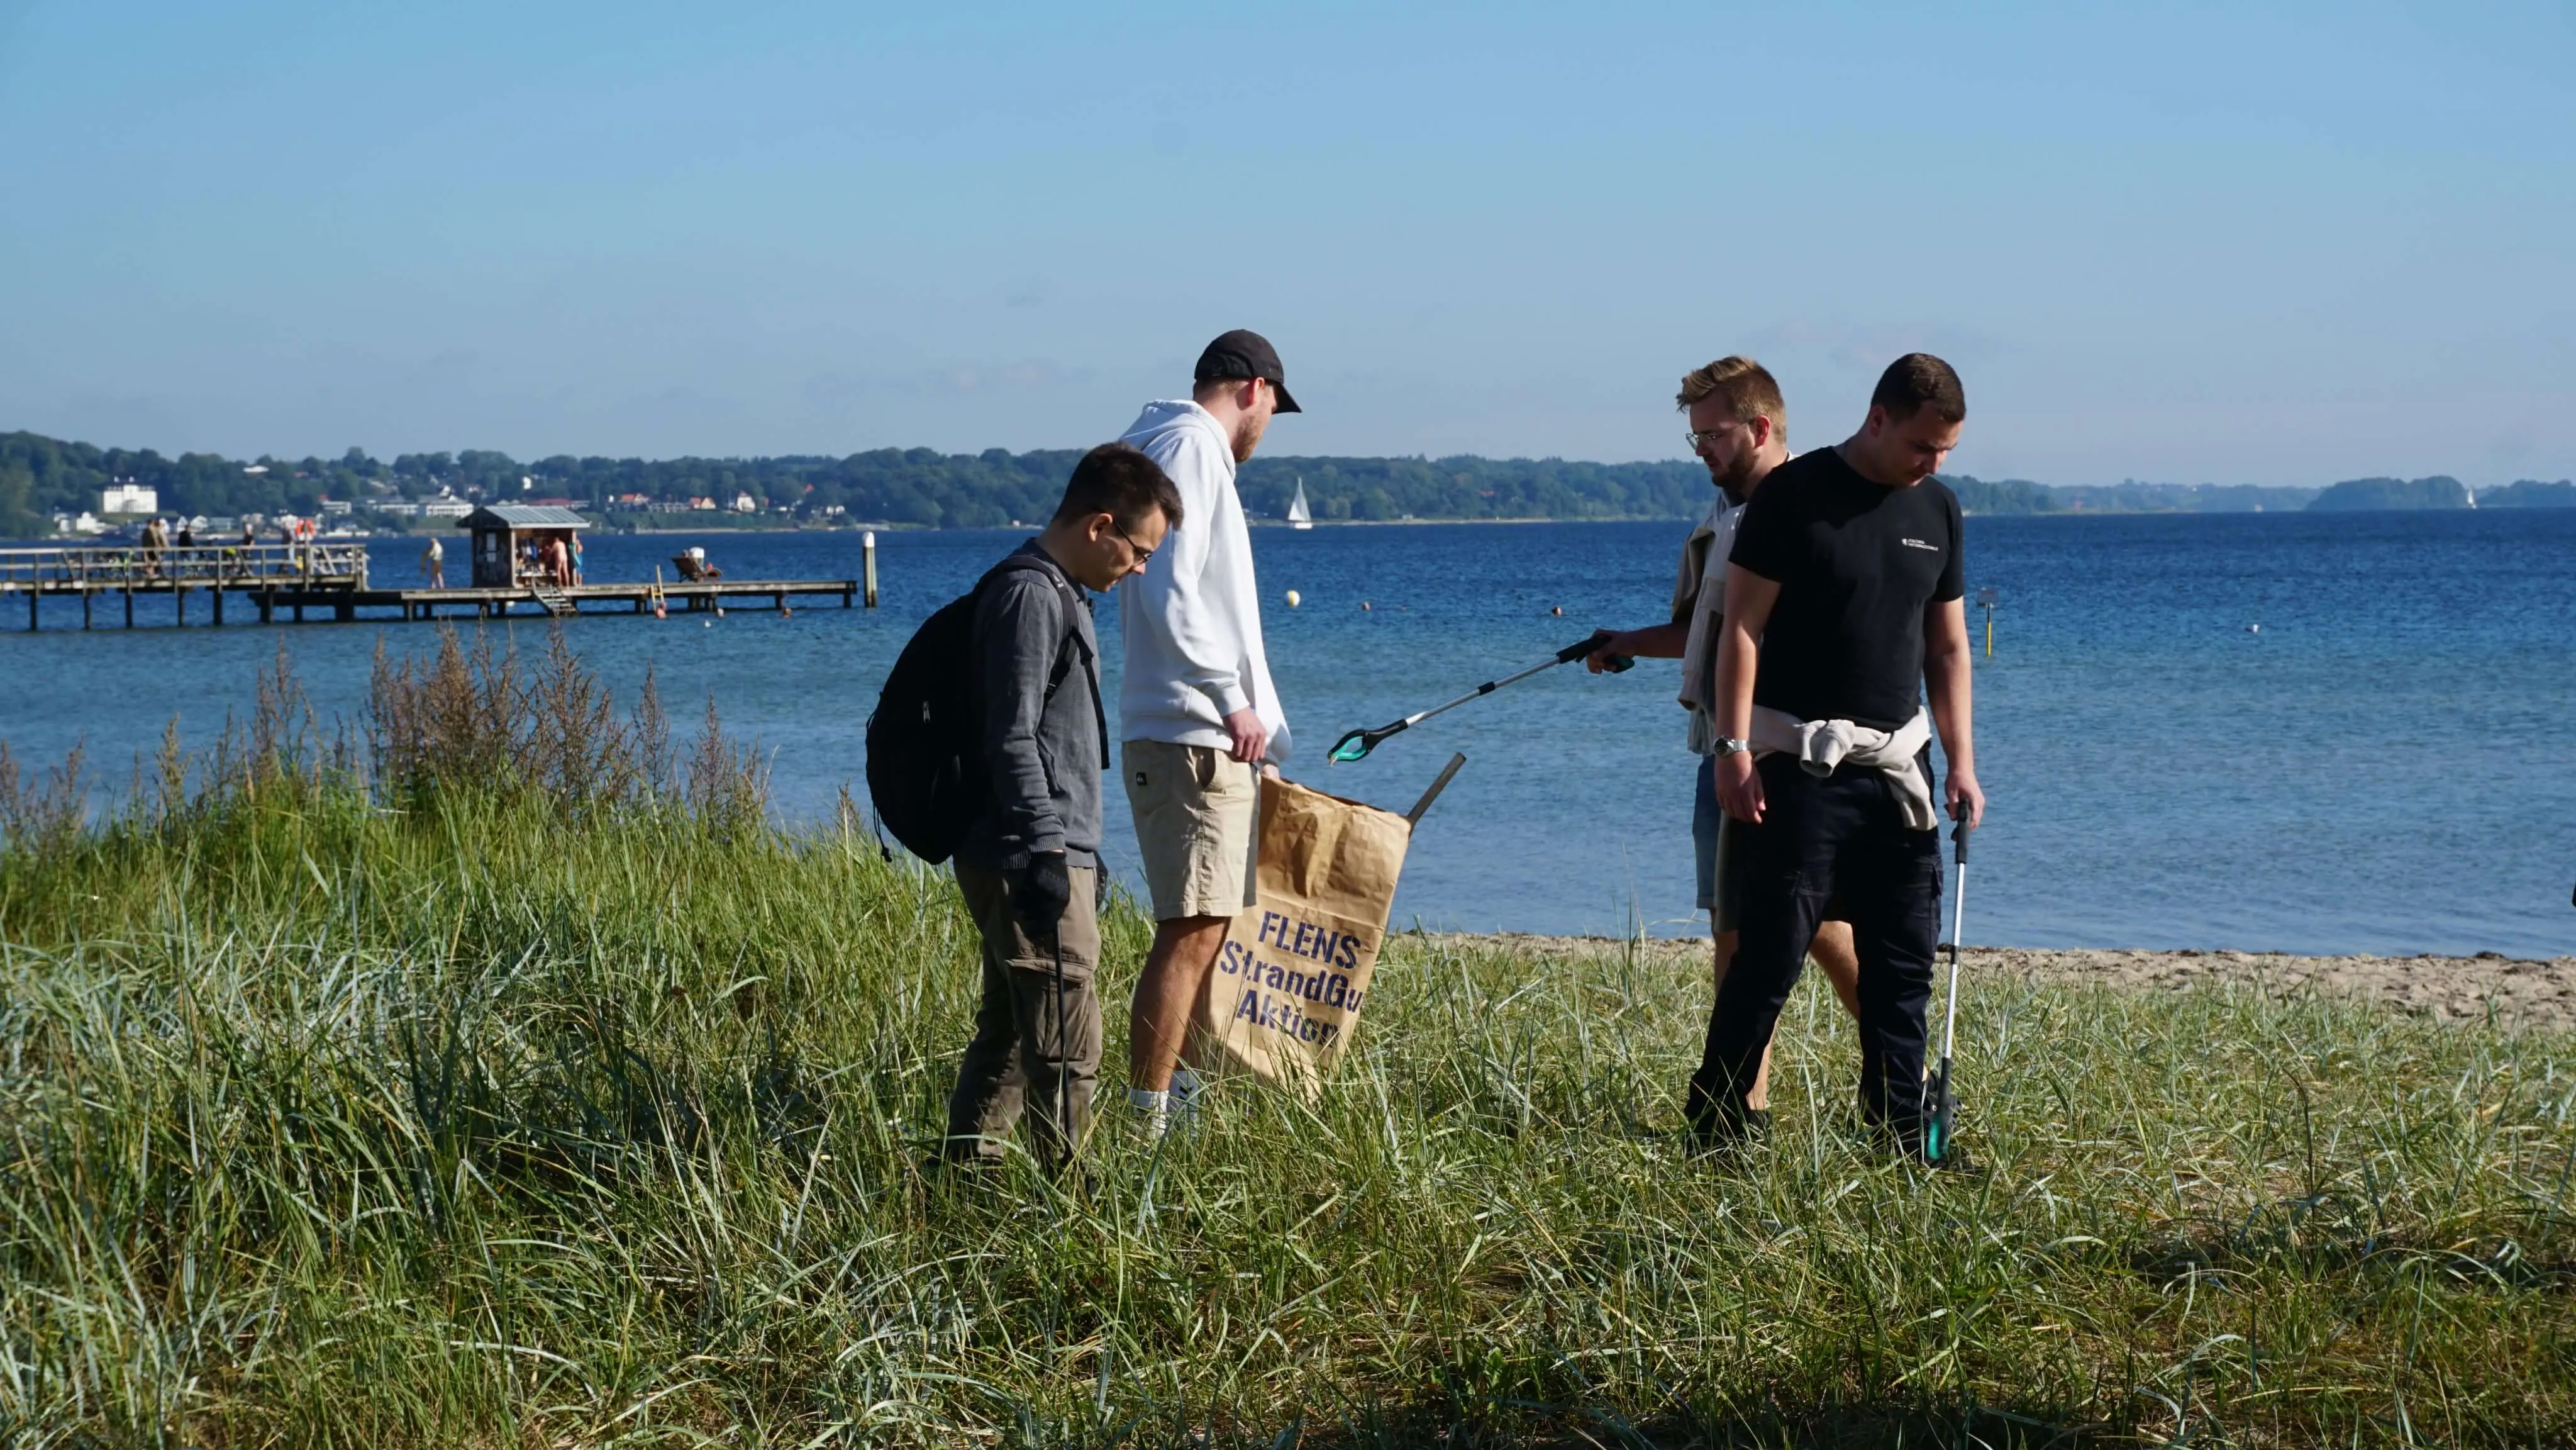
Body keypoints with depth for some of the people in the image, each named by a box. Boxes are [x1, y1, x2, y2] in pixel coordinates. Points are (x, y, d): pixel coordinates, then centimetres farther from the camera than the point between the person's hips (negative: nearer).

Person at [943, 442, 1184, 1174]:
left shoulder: (1058, 594, 19)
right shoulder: (1031, 596, -14)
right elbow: (1013, 739, -20)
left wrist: (1079, 853, 26)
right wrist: (1045, 852, -22)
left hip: (1051, 858, 11)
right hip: (1031, 863, -11)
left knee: (1009, 1035, 15)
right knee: (1068, 1047, -8)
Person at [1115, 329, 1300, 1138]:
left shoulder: (1204, 462, 25)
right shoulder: (1189, 448, -6)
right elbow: (1168, 593, -19)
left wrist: (1267, 747, 28)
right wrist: (1232, 701, -18)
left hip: (1217, 744, 11)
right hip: (1187, 738, -11)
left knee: (1209, 928, 14)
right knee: (1191, 931, -13)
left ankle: (1178, 1099, 20)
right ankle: (1147, 1122, -14)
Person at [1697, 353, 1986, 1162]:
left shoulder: (1937, 509, 10)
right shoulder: (1795, 494, -7)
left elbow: (1947, 646, 15)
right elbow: (1743, 628, -8)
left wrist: (1961, 761, 8)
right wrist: (1734, 747, -15)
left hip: (1897, 761, 6)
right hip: (1801, 760, -6)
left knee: (1904, 960, 6)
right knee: (1774, 951, -7)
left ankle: (1899, 1135, 13)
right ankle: (1718, 1123, 4)